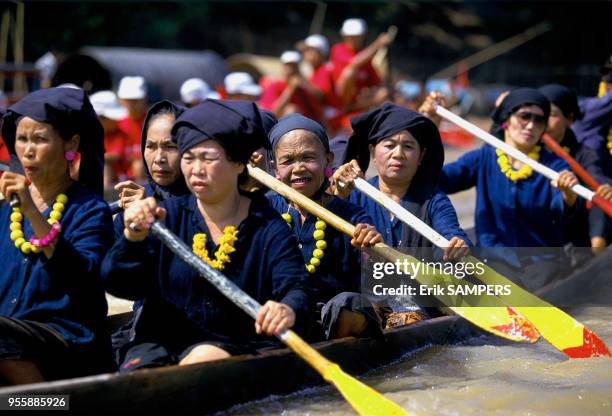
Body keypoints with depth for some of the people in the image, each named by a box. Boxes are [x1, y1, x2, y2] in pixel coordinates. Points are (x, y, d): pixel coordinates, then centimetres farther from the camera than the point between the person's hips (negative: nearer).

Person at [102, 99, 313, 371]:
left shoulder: (268, 228, 1)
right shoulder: (170, 214, 8)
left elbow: (296, 287, -11)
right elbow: (118, 285, 2)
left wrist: (288, 310, -36)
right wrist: (134, 238, -19)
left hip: (236, 345, -1)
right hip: (162, 342, 1)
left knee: (204, 359, -34)